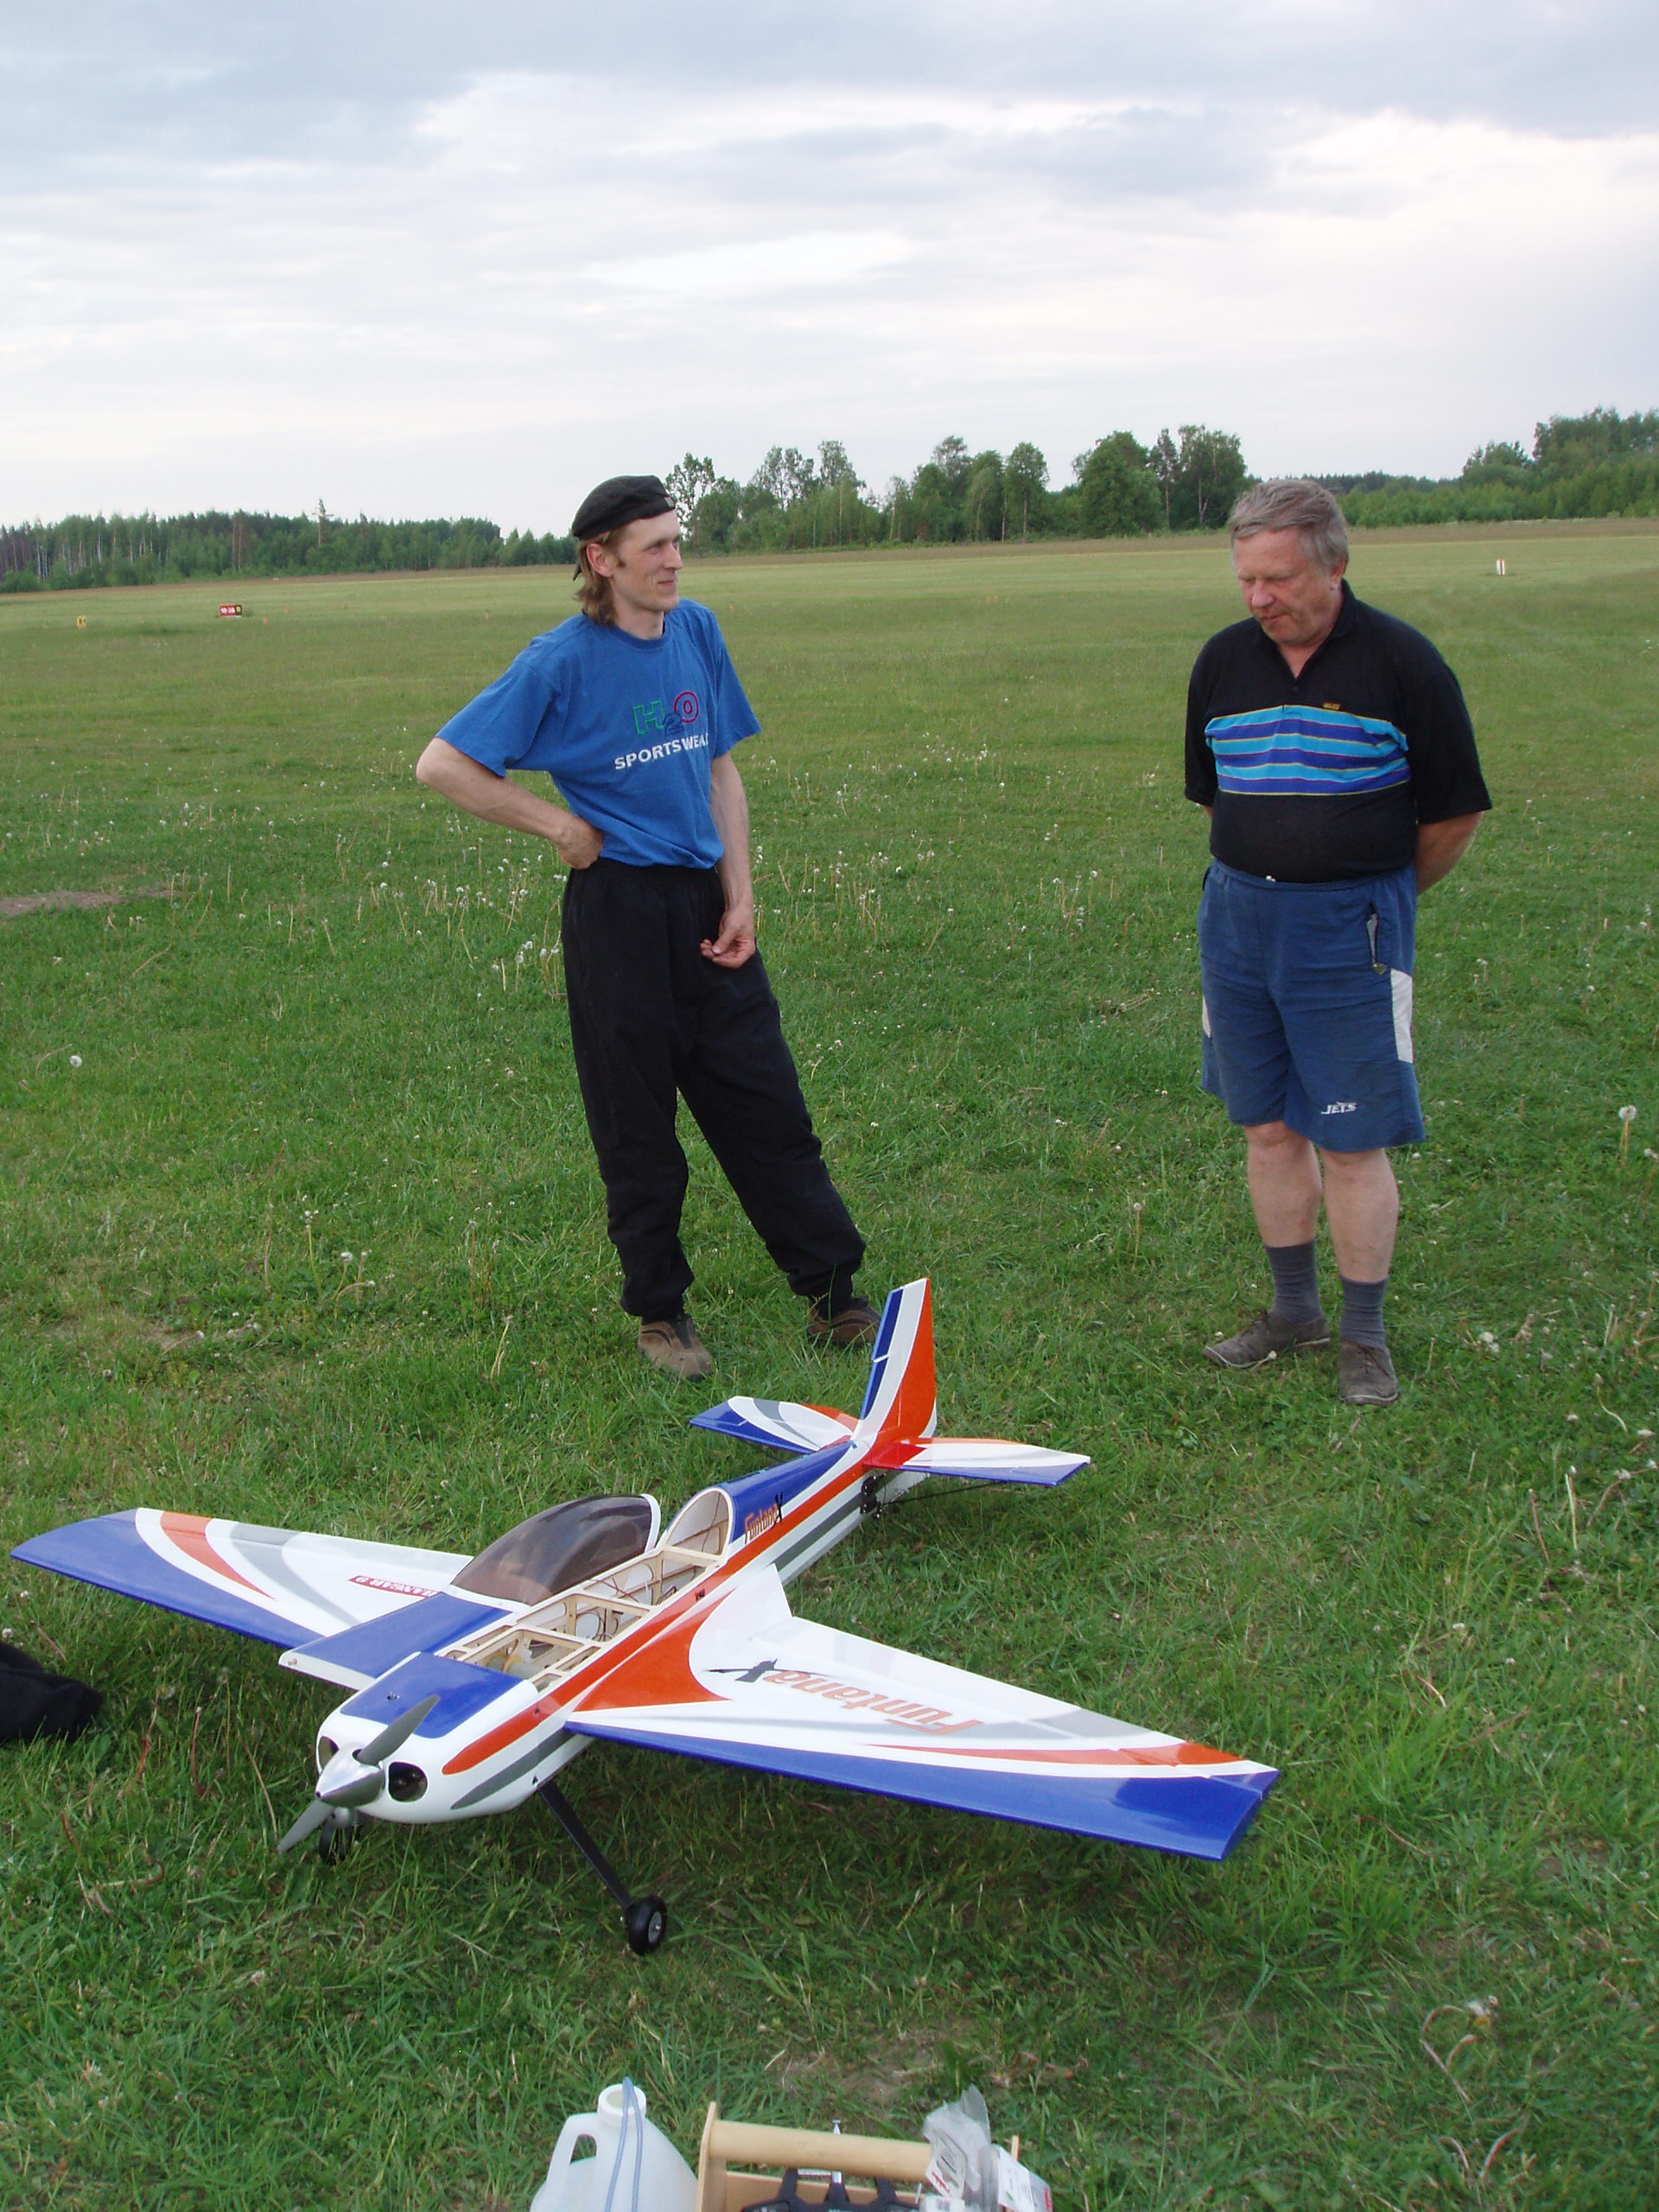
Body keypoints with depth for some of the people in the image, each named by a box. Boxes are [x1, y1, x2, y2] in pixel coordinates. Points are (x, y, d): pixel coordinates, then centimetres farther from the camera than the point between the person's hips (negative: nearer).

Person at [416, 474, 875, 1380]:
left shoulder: (697, 630, 6)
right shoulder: (562, 660, -10)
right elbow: (443, 765, -8)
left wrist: (740, 897, 4)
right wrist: (560, 826, -8)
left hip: (703, 897, 5)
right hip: (617, 907, -5)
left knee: (767, 1103, 7)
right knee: (636, 1125, 7)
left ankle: (833, 1295, 17)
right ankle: (659, 1313, 22)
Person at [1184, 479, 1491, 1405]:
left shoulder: (1402, 661, -8)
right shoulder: (1223, 661, 5)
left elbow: (1455, 810, -1)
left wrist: (1375, 893, 10)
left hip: (1352, 926, -4)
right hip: (1238, 916, 5)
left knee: (1352, 1141, -2)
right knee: (1268, 1128, 11)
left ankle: (1365, 1336, 12)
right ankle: (1295, 1310, 26)